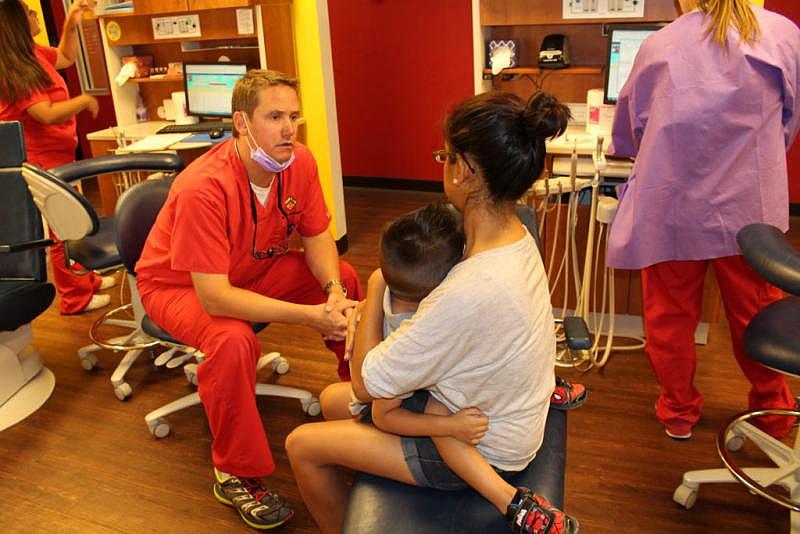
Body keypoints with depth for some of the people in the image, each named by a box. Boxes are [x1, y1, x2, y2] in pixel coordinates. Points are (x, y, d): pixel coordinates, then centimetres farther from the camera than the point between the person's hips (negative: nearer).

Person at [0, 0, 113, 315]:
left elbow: (65, 58, 23)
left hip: (57, 155, 10)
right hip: (44, 161, -10)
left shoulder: (30, 53, 4)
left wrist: (71, 25, 9)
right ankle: (74, 298, 17)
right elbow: (48, 114, -28)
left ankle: (82, 278, 38)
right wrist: (84, 101, -15)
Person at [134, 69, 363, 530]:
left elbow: (317, 236, -6)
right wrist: (311, 316, -41)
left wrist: (335, 292, -26)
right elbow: (214, 296, -38)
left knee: (346, 279, -8)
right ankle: (237, 475, -12)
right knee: (233, 341, -35)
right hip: (178, 285, -6)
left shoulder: (299, 161, -18)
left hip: (255, 269, 6)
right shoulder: (203, 188, -36)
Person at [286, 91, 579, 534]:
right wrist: (367, 312, -8)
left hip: (482, 449, -8)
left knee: (302, 444, 5)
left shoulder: (468, 295, -38)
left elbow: (365, 384, -25)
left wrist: (376, 288, -13)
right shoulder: (517, 239, -10)